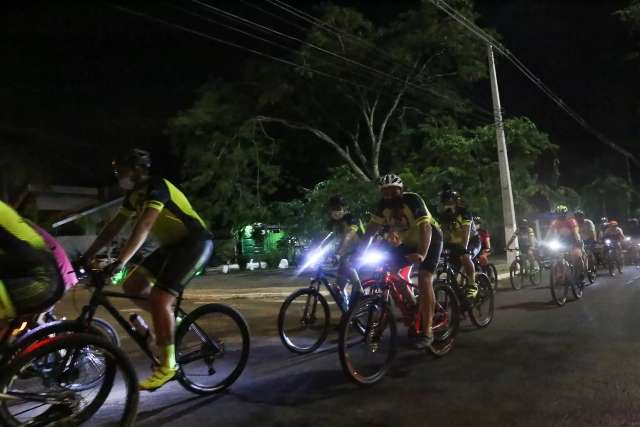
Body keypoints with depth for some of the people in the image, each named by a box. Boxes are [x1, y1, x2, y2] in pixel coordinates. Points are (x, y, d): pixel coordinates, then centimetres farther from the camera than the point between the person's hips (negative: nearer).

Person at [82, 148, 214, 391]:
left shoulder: (156, 187, -19)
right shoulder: (134, 195, 9)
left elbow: (143, 228, -32)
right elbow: (112, 229, 12)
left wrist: (119, 262, -39)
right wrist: (86, 257, 8)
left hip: (195, 242, -9)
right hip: (173, 244, 9)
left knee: (158, 299, -18)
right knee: (131, 286, 2)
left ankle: (167, 365, -6)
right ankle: (170, 319, 20)